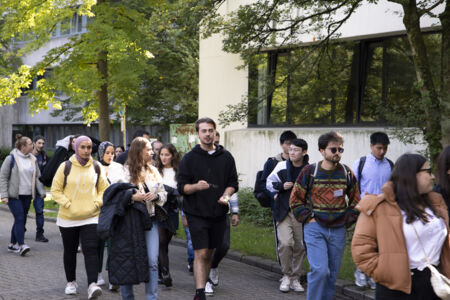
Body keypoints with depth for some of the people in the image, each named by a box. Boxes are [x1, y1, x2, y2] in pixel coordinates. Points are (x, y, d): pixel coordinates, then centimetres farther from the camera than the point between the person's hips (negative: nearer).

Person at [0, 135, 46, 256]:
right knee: (19, 218, -15)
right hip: (14, 195, -6)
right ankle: (21, 245, -17)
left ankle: (12, 244, 19)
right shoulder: (11, 159, -7)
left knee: (21, 220, 8)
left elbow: (37, 177, 14)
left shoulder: (32, 160, 11)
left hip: (27, 195, 6)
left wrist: (41, 192, 2)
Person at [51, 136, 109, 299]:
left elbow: (104, 189, 11)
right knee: (70, 251, 12)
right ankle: (71, 282, 29)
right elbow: (56, 190, -1)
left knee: (90, 250, -13)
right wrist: (68, 204, -12)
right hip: (68, 218, 0)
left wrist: (96, 203, -5)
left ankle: (92, 285, -19)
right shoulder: (66, 167, -3)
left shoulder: (96, 167, 4)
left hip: (91, 217, 0)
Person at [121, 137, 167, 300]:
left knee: (152, 262, -4)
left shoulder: (153, 171, 12)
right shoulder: (124, 171, -6)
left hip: (150, 220, 4)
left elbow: (163, 194, 17)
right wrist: (133, 197, -22)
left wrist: (156, 196, -4)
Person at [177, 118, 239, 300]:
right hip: (197, 213, -3)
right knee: (201, 253, -10)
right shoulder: (189, 158, 0)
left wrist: (226, 195, -9)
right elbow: (181, 187, -3)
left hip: (218, 213, 3)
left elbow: (233, 183, 12)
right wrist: (196, 186, -23)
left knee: (209, 253, 13)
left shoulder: (226, 157, 8)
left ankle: (204, 284, 26)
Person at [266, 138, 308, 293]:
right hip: (284, 211, -1)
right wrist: (281, 187, -6)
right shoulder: (282, 166, 2)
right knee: (285, 243, -15)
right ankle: (286, 276, 5)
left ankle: (295, 279, 19)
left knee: (300, 246, 4)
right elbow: (269, 182, 12)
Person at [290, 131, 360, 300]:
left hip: (338, 231, 3)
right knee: (319, 270, -16)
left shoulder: (346, 173, 4)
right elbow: (295, 200, 2)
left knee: (332, 273, 9)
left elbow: (355, 201, 15)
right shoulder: (310, 171, -4)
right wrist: (308, 218, -6)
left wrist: (347, 220, 4)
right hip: (315, 229, -3)